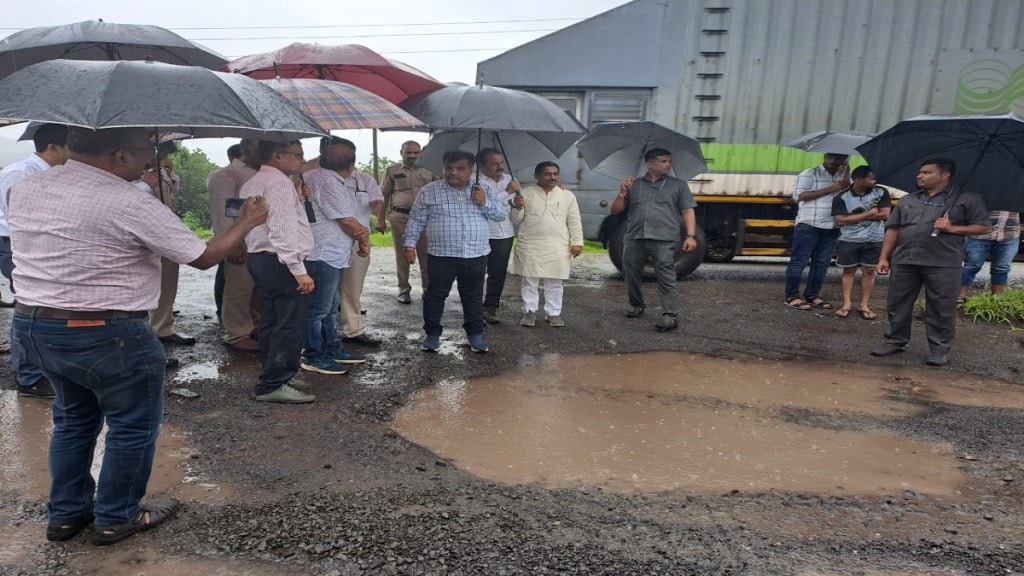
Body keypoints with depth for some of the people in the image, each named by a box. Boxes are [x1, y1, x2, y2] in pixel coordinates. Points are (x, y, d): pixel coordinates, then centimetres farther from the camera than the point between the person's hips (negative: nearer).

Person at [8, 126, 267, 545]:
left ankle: (66, 514, 36)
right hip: (105, 335, -8)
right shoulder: (131, 205, -20)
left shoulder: (23, 191, 4)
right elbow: (204, 257, -13)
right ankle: (116, 518, 26)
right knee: (133, 425, 12)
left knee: (74, 417, 26)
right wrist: (246, 222, 1)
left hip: (31, 325, 8)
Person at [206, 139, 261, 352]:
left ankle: (256, 328, 23)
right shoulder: (227, 175, -3)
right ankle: (237, 334, 5)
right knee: (239, 289, -4)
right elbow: (221, 211, -12)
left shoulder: (257, 175, 21)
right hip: (241, 242, -8)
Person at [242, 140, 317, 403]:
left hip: (258, 258, 11)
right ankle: (274, 385, -2)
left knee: (271, 322, 15)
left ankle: (275, 376, 25)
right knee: (290, 325, -6)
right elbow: (284, 230, -22)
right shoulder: (279, 182, -13)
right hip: (281, 262, -11)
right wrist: (299, 270, -25)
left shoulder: (251, 185, 19)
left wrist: (297, 200, 15)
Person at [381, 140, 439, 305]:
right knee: (402, 254, 4)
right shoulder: (392, 171, 10)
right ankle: (404, 290, 13)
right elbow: (384, 196, 12)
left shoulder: (428, 171, 11)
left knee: (426, 255, 1)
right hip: (400, 217, -1)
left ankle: (428, 289, 11)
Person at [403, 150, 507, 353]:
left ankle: (475, 333, 24)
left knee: (474, 296, 12)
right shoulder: (429, 191, 0)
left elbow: (501, 215, 6)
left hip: (476, 255, 2)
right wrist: (410, 245, -3)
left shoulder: (483, 191, 6)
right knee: (435, 295, 6)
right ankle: (432, 334, 19)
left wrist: (484, 203, -10)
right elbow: (416, 221, 3)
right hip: (441, 255, -2)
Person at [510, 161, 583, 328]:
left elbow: (575, 221, 6)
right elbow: (516, 220, 4)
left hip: (557, 247, 1)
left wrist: (576, 242, -1)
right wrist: (518, 207, -16)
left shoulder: (567, 195, 5)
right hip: (530, 246, -1)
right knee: (530, 281, 5)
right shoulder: (526, 193, 2)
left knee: (554, 283, 6)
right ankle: (529, 311, 16)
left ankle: (554, 313, 15)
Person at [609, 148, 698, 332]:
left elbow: (688, 212, 6)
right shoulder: (634, 185, 15)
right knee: (632, 275, 11)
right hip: (634, 239, 3)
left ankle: (670, 316, -9)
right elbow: (615, 210, 15)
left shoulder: (678, 185, 12)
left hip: (664, 239, -3)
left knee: (666, 279, -10)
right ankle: (637, 306, 31)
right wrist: (622, 193, -3)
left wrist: (690, 235, -8)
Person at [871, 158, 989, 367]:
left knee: (941, 310, 1)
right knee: (898, 304, 8)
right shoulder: (907, 200, 15)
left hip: (943, 264, -4)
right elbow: (893, 229, 13)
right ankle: (896, 341, 22)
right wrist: (884, 257, 6)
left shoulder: (967, 199, 5)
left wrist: (953, 228, -12)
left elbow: (983, 227, 3)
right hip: (904, 261, 4)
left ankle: (940, 349, 12)